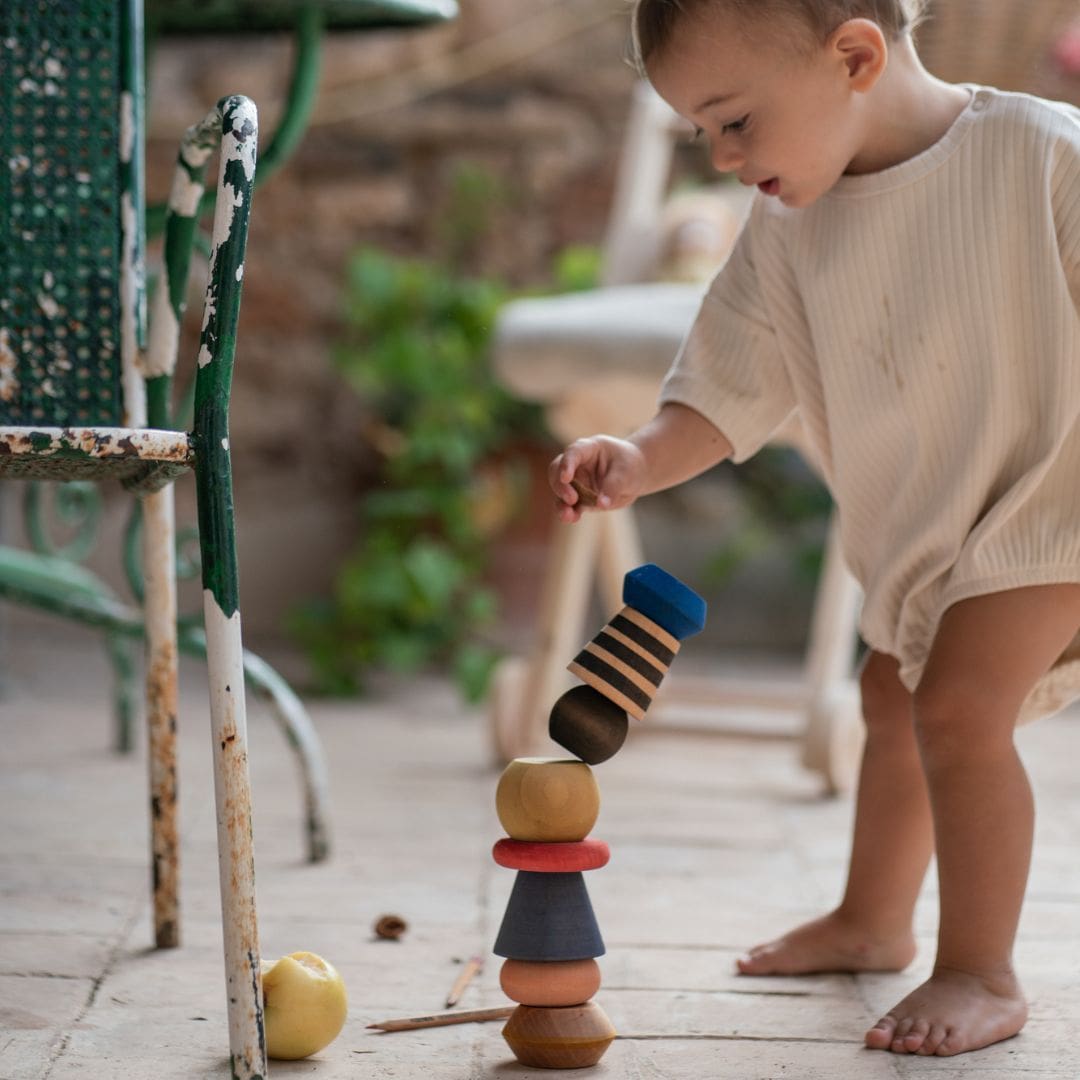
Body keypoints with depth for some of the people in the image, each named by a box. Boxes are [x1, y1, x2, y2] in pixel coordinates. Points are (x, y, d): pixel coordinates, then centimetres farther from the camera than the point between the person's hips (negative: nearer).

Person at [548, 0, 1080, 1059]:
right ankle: (871, 920, 42)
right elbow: (729, 390, -7)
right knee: (890, 698, 20)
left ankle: (981, 972, -3)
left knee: (958, 707, -19)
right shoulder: (785, 233, -9)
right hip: (910, 527, 7)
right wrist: (643, 459, -25)